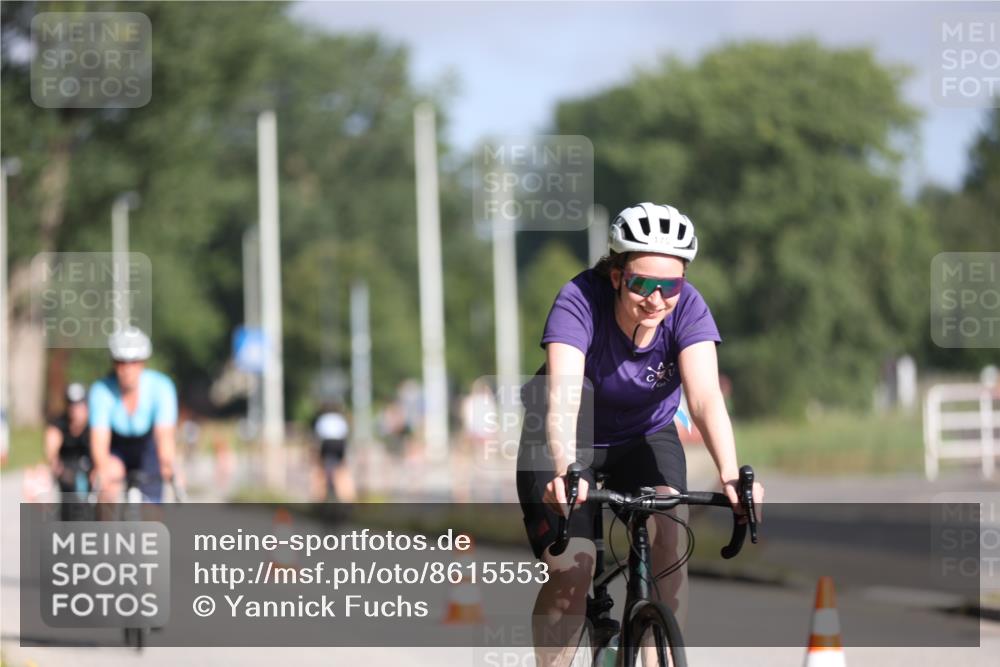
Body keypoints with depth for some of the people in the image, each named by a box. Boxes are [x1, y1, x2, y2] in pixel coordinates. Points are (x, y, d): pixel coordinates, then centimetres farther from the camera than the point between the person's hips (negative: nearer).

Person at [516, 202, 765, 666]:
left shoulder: (687, 309, -22)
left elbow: (706, 397, -33)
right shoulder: (581, 301, -30)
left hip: (645, 437, 2)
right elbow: (562, 395, -43)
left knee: (668, 532, -24)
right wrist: (564, 472, -60)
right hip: (568, 446, -2)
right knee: (571, 569, -19)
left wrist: (730, 476, -49)